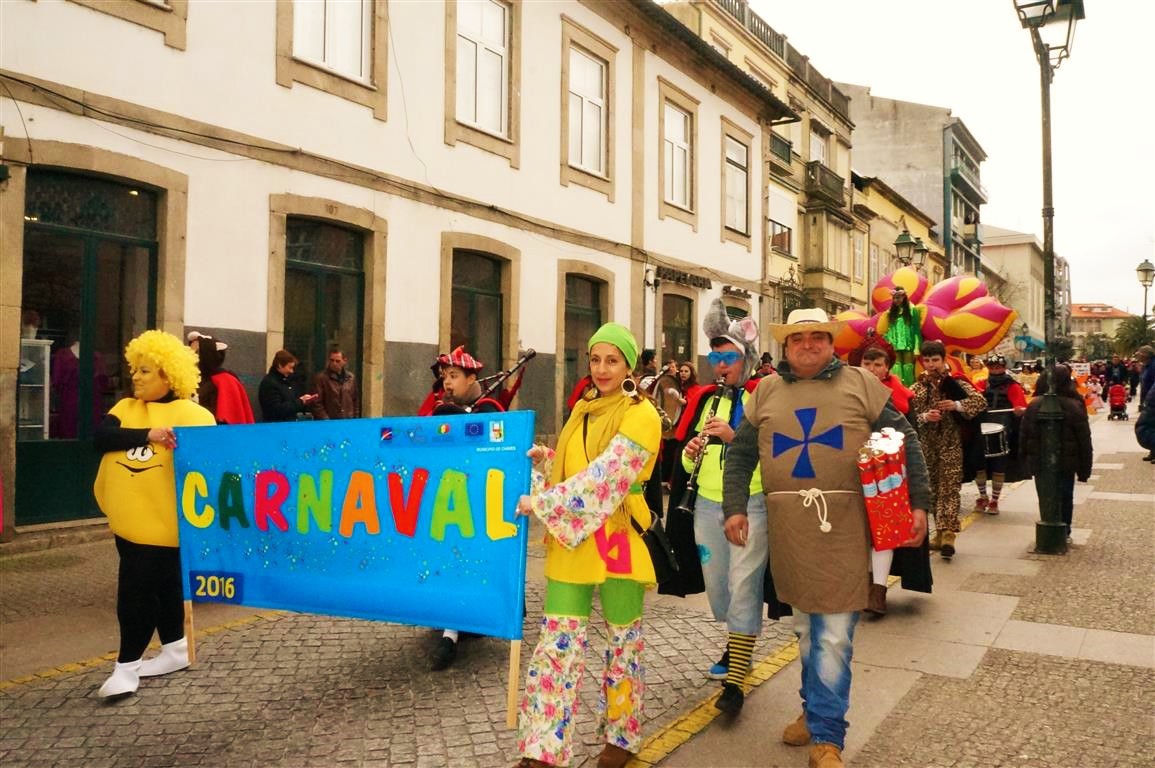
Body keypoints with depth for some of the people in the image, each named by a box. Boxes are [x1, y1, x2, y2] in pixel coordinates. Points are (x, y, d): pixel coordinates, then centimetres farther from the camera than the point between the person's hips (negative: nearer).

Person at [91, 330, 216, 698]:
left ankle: (127, 666, 7)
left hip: (161, 520, -7)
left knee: (136, 592, -5)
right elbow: (100, 438, -9)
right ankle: (175, 650, 30)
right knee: (162, 585, 17)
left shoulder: (191, 415, -9)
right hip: (128, 519, 7)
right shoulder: (125, 408, 9)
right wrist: (147, 434, -22)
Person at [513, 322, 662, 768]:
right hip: (570, 540, 5)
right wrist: (541, 460, -2)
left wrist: (540, 504, -22)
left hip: (617, 540, -5)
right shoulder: (582, 410, 13)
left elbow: (604, 476, -20)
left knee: (623, 642, 10)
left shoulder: (641, 415, -8)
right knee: (558, 641, 2)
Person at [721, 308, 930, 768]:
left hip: (843, 527, -3)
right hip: (788, 528, 3)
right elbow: (739, 454, 13)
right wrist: (734, 508, 3)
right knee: (805, 626, 16)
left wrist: (918, 503, 1)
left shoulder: (861, 385, 4)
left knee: (834, 634, -2)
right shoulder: (766, 392, 10)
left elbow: (904, 442, 6)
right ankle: (817, 709, 34)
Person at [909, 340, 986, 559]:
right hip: (927, 445, 4)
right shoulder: (918, 387, 7)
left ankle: (949, 534, -13)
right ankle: (940, 532, 20)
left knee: (949, 488, -9)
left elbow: (981, 401, -8)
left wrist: (957, 405, -21)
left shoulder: (955, 383, -2)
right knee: (934, 489, 10)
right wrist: (925, 417, -16)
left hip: (951, 444, -4)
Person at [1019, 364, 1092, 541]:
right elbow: (1084, 440, -5)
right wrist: (1085, 469, 3)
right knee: (1065, 498, 12)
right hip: (1066, 462, -1)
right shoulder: (1075, 407, -9)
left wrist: (1025, 460, 11)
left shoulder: (1034, 405, -3)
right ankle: (1064, 533, 18)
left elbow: (1023, 436, 2)